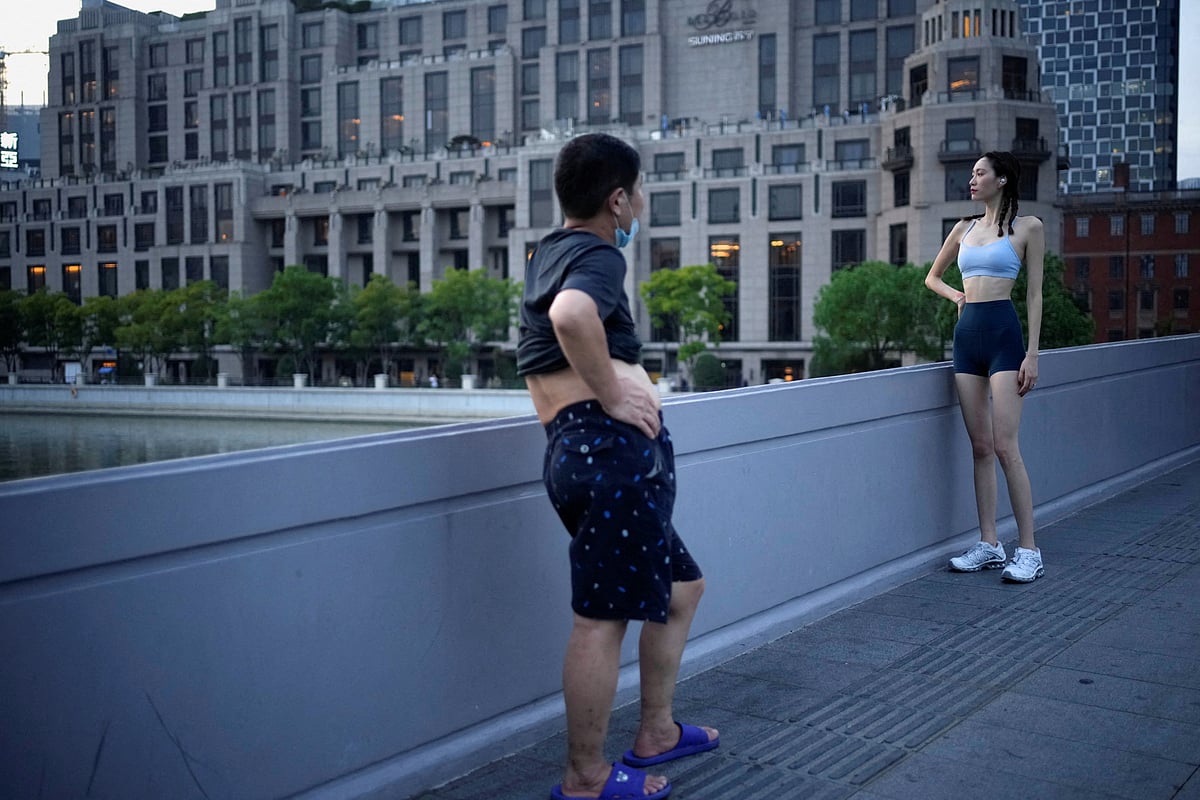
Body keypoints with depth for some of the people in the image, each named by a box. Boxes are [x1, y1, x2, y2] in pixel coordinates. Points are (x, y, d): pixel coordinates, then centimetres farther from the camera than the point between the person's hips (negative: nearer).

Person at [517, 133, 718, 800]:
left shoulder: (551, 251, 22)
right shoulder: (598, 256, -8)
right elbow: (571, 314, -32)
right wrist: (610, 394, -20)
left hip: (574, 447, 11)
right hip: (614, 445, -11)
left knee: (681, 587, 22)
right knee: (603, 617, -4)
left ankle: (657, 732, 32)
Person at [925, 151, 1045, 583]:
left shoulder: (1027, 227, 1)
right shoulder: (965, 228, 15)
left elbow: (1034, 294, -2)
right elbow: (932, 277, 29)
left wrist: (1032, 354, -8)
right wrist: (956, 295, 8)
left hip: (1003, 333, -6)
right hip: (967, 335, 6)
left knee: (1005, 447, -11)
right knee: (980, 446, 6)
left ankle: (1028, 550, -6)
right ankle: (988, 545, 11)